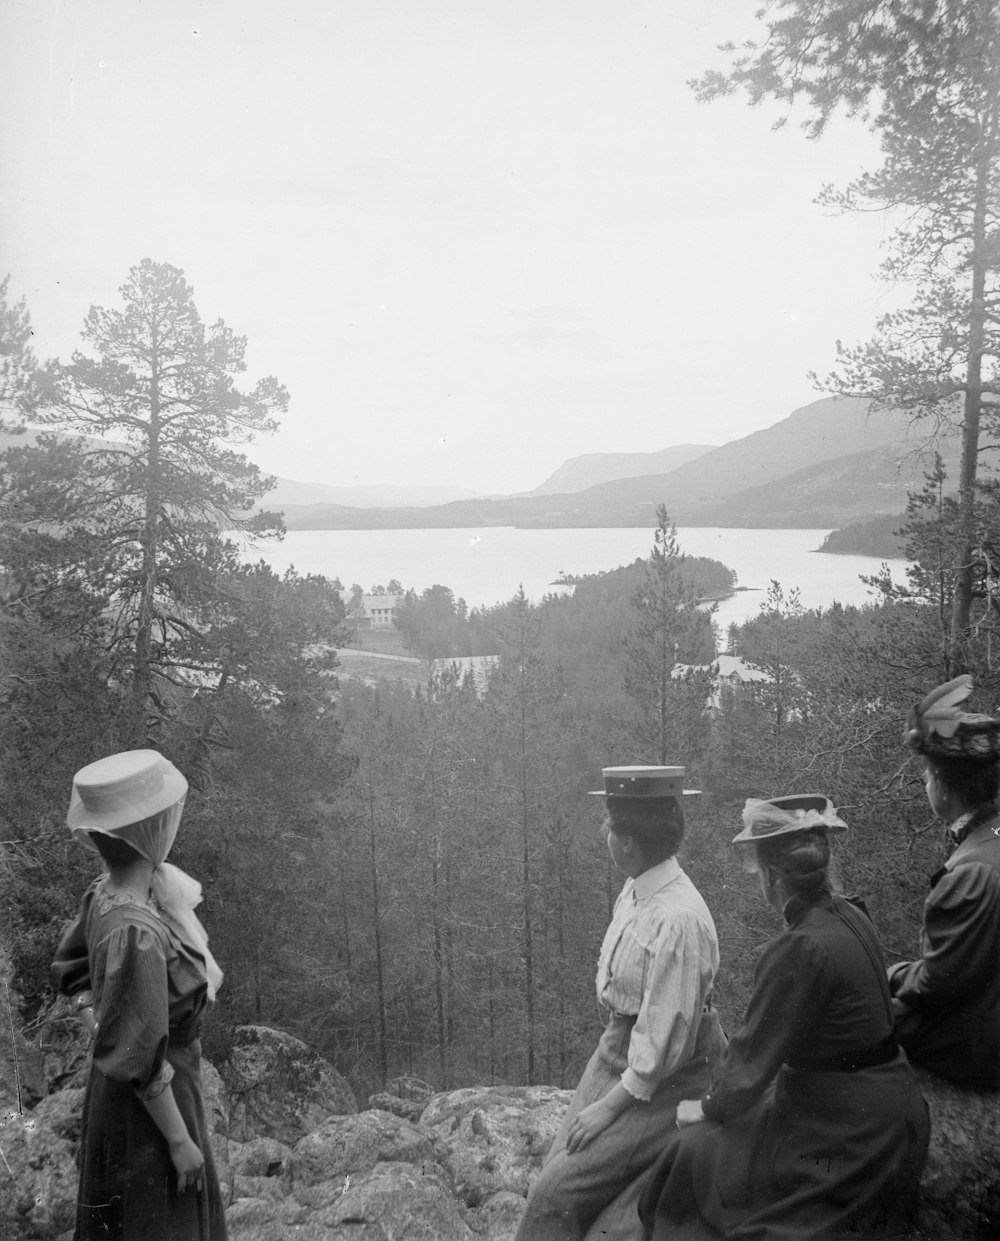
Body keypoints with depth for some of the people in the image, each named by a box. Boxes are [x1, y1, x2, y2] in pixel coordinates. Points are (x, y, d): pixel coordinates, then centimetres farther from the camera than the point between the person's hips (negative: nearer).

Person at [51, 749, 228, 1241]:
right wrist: (180, 1140, -17)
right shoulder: (136, 932, -33)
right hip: (146, 1109, -8)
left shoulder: (104, 894, -6)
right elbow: (141, 1059, -27)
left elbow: (71, 969, 12)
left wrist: (104, 1034, 10)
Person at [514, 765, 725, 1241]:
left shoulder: (678, 920, -28)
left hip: (661, 1078, -8)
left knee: (558, 1193, -8)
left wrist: (611, 1105, -15)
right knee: (556, 1171, 9)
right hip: (617, 1043, 8)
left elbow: (665, 1038, -24)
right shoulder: (635, 888, -1)